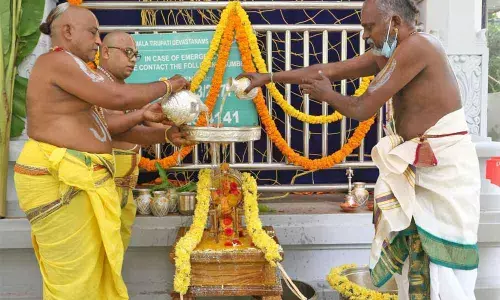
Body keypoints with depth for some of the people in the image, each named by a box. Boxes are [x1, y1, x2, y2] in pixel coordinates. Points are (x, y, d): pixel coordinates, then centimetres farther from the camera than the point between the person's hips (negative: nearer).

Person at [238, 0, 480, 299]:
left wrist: (326, 95, 2)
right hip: (419, 163, 9)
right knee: (412, 246, 14)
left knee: (442, 254, 0)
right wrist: (269, 77, 10)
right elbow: (329, 70, 10)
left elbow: (362, 108, -18)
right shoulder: (387, 54, 8)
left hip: (446, 164, -9)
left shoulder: (416, 46, -20)